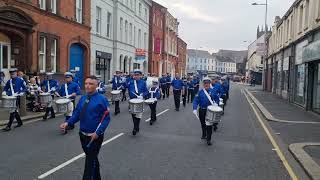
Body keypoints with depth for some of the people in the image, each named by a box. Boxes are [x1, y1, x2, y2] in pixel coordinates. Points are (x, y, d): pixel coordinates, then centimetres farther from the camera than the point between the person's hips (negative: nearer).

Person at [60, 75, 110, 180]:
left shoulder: (102, 99, -13)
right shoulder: (83, 99, 6)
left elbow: (106, 118, -15)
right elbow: (77, 114, 10)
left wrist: (98, 133, -24)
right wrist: (68, 123, -8)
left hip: (95, 137, -6)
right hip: (83, 135, 7)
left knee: (90, 162, -1)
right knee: (93, 159, 23)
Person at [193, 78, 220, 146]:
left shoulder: (212, 91, -1)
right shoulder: (200, 92, -2)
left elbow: (217, 99, 10)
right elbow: (196, 100, -5)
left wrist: (216, 103, -9)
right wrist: (195, 109, -16)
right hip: (202, 111, 2)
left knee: (209, 125, -4)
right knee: (203, 124, 17)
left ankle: (208, 139, 2)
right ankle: (204, 135, 40)